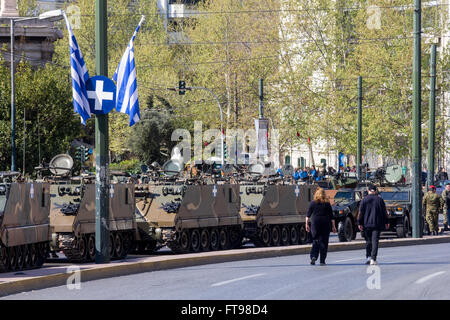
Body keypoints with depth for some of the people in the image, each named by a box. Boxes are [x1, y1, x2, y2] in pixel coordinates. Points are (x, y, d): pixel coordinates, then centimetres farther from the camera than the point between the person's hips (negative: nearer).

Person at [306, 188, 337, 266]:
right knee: (324, 242, 4)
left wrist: (307, 224, 4)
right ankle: (322, 261, 2)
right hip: (325, 223, 0)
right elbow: (331, 216, 2)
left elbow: (308, 215, 0)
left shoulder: (313, 203, 2)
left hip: (315, 223, 0)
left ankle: (313, 256, -12)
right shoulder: (327, 203, 1)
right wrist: (333, 226, 7)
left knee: (315, 241, 9)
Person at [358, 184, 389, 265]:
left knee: (368, 241, 13)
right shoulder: (380, 199, 1)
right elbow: (384, 212, 6)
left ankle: (368, 256, 4)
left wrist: (359, 223, 1)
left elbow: (361, 212, -2)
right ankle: (373, 259, -10)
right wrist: (386, 222, 15)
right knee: (375, 241, -2)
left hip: (367, 224, 0)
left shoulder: (364, 200, -1)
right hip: (377, 224, 0)